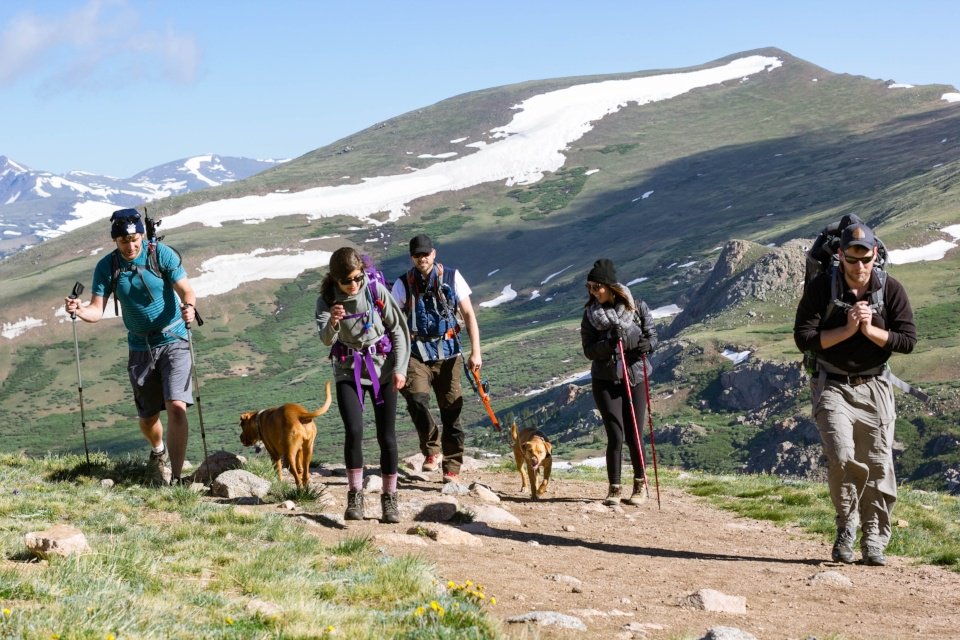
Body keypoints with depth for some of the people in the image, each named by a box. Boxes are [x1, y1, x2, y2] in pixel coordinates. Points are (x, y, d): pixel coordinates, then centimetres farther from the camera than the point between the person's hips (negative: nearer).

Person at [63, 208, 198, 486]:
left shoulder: (162, 254, -11)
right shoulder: (107, 267, -5)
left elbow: (186, 290, -13)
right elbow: (97, 310, -9)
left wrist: (189, 306, -36)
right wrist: (79, 310, -32)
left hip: (173, 340, -3)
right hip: (140, 346, 3)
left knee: (176, 407, -19)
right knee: (148, 417, 11)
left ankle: (174, 478, -17)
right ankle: (158, 452, 46)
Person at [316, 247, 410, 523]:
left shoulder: (376, 291, -10)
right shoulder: (327, 300, -8)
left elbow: (399, 329, -2)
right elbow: (326, 339, -22)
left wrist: (400, 368, -7)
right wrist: (332, 323, -44)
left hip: (382, 368, 0)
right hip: (348, 372, 0)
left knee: (386, 436, 0)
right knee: (354, 431, -17)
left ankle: (390, 498, 13)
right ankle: (355, 496, -5)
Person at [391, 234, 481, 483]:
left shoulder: (451, 278, 3)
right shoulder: (403, 284, 4)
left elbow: (468, 314, 3)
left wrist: (475, 351, -6)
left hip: (448, 353, 0)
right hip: (416, 353, 0)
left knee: (451, 410, 2)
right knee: (417, 399, -24)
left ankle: (452, 467, 13)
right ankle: (431, 448, -3)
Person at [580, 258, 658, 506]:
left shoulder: (637, 308, -3)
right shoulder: (590, 314, 0)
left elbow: (652, 336, 2)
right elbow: (589, 351, -4)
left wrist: (645, 344, -21)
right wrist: (609, 343, -22)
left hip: (635, 378, 0)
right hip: (605, 381, 0)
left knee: (634, 437, 1)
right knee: (615, 436, -8)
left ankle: (640, 485, 22)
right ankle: (614, 488, 4)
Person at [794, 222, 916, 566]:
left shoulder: (891, 289, -2)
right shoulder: (821, 287, -6)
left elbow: (908, 340, -4)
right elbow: (803, 338, -10)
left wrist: (870, 330, -18)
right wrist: (847, 329, -19)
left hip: (875, 387, 2)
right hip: (833, 386, -2)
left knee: (878, 466, -1)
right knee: (842, 457, -18)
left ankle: (874, 541, 12)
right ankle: (846, 528, 3)